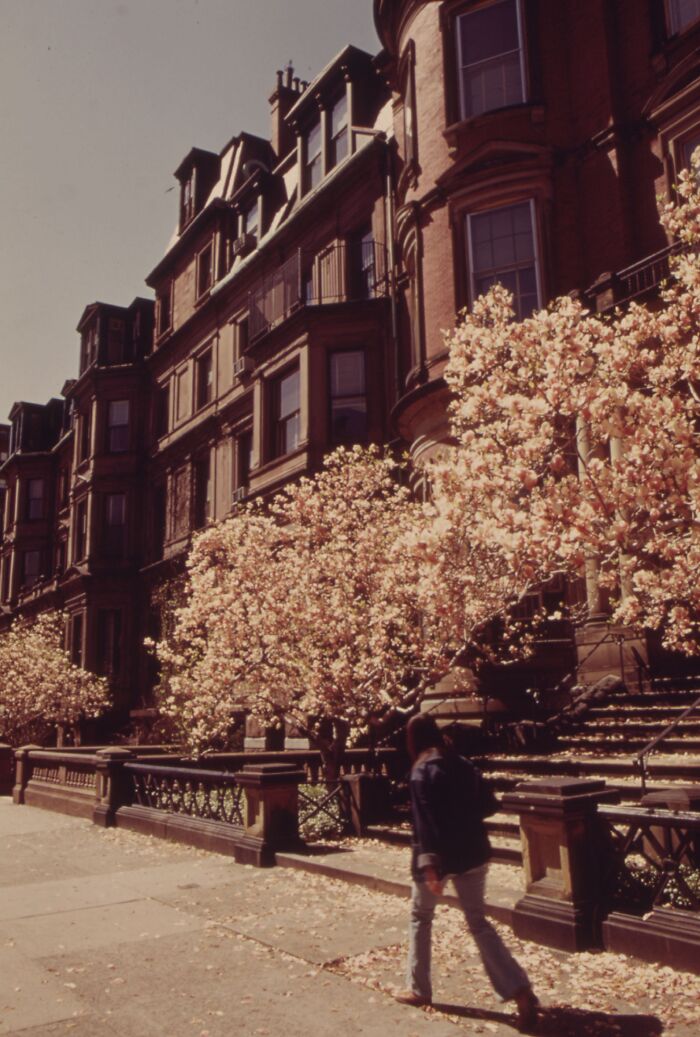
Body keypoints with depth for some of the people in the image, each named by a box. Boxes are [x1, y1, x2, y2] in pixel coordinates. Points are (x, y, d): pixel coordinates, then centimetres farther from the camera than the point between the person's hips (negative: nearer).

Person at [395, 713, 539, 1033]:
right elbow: (490, 805, 9)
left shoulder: (421, 772, -14)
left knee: (420, 918, 18)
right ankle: (519, 990, 1)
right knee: (478, 922, 13)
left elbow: (424, 822, -21)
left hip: (439, 856, -5)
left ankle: (418, 989, 26)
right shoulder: (462, 764, 3)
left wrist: (428, 864, -23)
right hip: (472, 854, 5)